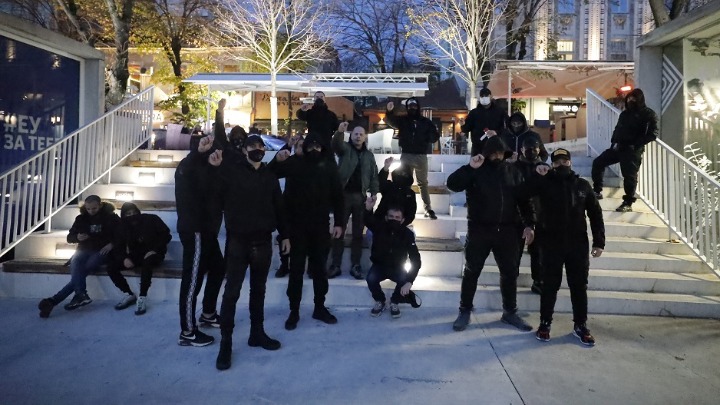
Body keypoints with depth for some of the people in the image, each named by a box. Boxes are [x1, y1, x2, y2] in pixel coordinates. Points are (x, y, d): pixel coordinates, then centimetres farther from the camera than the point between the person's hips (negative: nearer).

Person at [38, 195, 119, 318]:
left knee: (85, 268, -30)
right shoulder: (81, 218, 10)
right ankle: (81, 295, -41)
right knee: (75, 262, -33)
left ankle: (54, 300, -30)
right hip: (84, 250, 3)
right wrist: (77, 237, -11)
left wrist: (111, 244, -14)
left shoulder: (111, 217, 1)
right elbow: (69, 237, 13)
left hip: (101, 251, -3)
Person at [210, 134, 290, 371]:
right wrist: (215, 166, -22)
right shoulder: (232, 170, -2)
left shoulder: (270, 176, 9)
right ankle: (225, 342, 10)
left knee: (259, 290, 15)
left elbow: (279, 207, 13)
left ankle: (257, 333, 29)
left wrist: (284, 235, 13)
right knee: (232, 291, -1)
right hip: (238, 240, -4)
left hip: (263, 241, 4)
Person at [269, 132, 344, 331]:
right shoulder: (294, 163, -1)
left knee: (319, 268, 12)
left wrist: (338, 222, 1)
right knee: (296, 268, 5)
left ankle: (320, 308, 25)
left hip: (321, 226, 2)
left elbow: (338, 197, 7)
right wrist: (277, 160, -27)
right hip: (297, 225, -2)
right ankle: (294, 311, 15)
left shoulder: (329, 168, 4)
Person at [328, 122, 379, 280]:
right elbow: (336, 144, -20)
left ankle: (355, 265, 13)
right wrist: (340, 132, -40)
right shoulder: (345, 148, 4)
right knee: (339, 230, 1)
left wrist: (374, 192, 1)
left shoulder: (369, 155, 13)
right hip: (344, 194, -2)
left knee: (358, 232, 6)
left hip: (360, 196, 3)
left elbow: (374, 175, 14)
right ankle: (335, 265, 7)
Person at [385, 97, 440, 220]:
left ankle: (428, 208, 12)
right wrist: (390, 111, -34)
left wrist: (429, 137, -18)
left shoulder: (426, 122, 7)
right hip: (406, 155, 0)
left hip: (421, 156, 0)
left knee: (423, 183, 9)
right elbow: (391, 121, -13)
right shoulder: (403, 120, 6)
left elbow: (435, 136, 5)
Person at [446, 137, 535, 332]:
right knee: (472, 272, 5)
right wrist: (470, 167, -24)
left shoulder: (512, 171, 8)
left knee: (510, 272, 11)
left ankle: (510, 312, 27)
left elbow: (524, 199, 11)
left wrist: (529, 224, 3)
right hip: (479, 230, -3)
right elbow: (452, 184, -15)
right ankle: (465, 311, 18)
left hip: (507, 231, 3)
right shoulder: (475, 171, -2)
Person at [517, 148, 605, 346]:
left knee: (579, 286, 9)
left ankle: (580, 326, 22)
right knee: (550, 285, 5)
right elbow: (522, 193, -9)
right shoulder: (545, 182, 3)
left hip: (578, 244, 2)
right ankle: (545, 323, 18)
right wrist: (538, 176, -13)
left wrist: (599, 242, 2)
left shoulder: (582, 185, 8)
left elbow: (595, 213, 8)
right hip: (552, 243, -2)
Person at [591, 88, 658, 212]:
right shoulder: (624, 113, 16)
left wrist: (636, 145, -18)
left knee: (629, 176, -6)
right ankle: (597, 191, 11)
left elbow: (653, 133, -12)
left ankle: (628, 203, 5)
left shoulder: (649, 114, -4)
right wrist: (614, 142, 6)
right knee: (597, 163, 1)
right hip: (618, 147, 7)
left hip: (632, 150, -7)